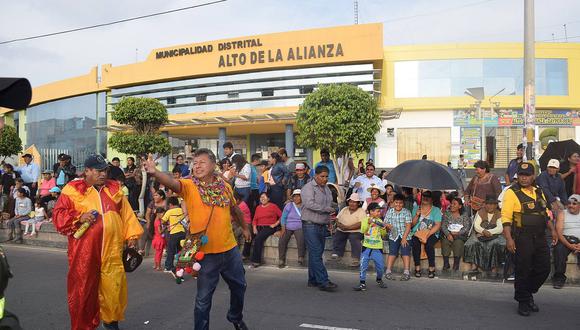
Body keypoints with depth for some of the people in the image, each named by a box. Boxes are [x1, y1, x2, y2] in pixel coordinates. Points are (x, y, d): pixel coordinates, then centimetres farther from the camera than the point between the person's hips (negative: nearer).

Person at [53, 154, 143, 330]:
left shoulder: (114, 189, 12)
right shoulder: (73, 190, 0)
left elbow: (126, 213, 12)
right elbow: (58, 216, -1)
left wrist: (132, 235, 6)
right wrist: (79, 218, -16)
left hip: (112, 250, 3)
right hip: (84, 251, -3)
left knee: (113, 287, 7)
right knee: (83, 288, 4)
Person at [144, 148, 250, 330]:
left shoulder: (224, 186, 1)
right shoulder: (188, 186, -11)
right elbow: (171, 182, -33)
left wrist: (245, 228, 31)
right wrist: (154, 172, -53)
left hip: (230, 249, 5)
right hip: (206, 252, -4)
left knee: (238, 286, 22)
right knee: (203, 297, 5)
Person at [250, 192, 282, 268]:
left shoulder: (273, 206, 5)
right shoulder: (258, 208, 21)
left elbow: (281, 216, -1)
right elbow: (255, 219, 17)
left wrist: (275, 224, -9)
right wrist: (254, 227, 0)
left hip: (269, 227, -5)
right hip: (259, 227, 5)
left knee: (258, 238, -30)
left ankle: (256, 261, -24)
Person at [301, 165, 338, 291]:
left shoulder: (327, 189, 17)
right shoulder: (308, 188, -9)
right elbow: (310, 204, -23)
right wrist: (327, 209, -17)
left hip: (322, 226, 8)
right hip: (310, 225, -8)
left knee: (317, 254, 11)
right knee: (315, 254, -9)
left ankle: (313, 280, 19)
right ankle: (323, 281, -11)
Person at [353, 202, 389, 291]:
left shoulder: (379, 221, 6)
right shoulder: (365, 220, -2)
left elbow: (383, 234, 8)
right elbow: (363, 230, -16)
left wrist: (383, 228, -11)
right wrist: (368, 223, -27)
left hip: (377, 248, 2)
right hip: (367, 247, -2)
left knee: (380, 265, 6)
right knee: (363, 266, -3)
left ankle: (379, 280, 32)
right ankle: (362, 283, 7)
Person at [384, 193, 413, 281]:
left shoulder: (406, 212, 1)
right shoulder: (389, 211, 9)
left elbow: (408, 226, -5)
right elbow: (385, 223, 9)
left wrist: (404, 238, -13)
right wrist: (388, 226, -16)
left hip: (405, 235, -1)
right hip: (393, 236, 1)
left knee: (405, 252, -12)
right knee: (392, 251, -11)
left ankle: (406, 272, -12)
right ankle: (388, 271, -11)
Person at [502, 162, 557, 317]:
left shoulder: (538, 191, 12)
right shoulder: (512, 193, -10)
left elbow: (545, 212, 24)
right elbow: (506, 217, -14)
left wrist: (552, 229, 16)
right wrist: (509, 238, -21)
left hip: (540, 237, 7)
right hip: (523, 238, -7)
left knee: (544, 269, 10)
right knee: (523, 271, 1)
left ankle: (527, 293, 31)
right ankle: (523, 302, 17)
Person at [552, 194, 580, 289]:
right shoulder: (562, 214, 14)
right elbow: (558, 232, 1)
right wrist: (569, 245, -16)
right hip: (565, 239, 0)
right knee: (559, 249, -32)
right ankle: (559, 278, -25)